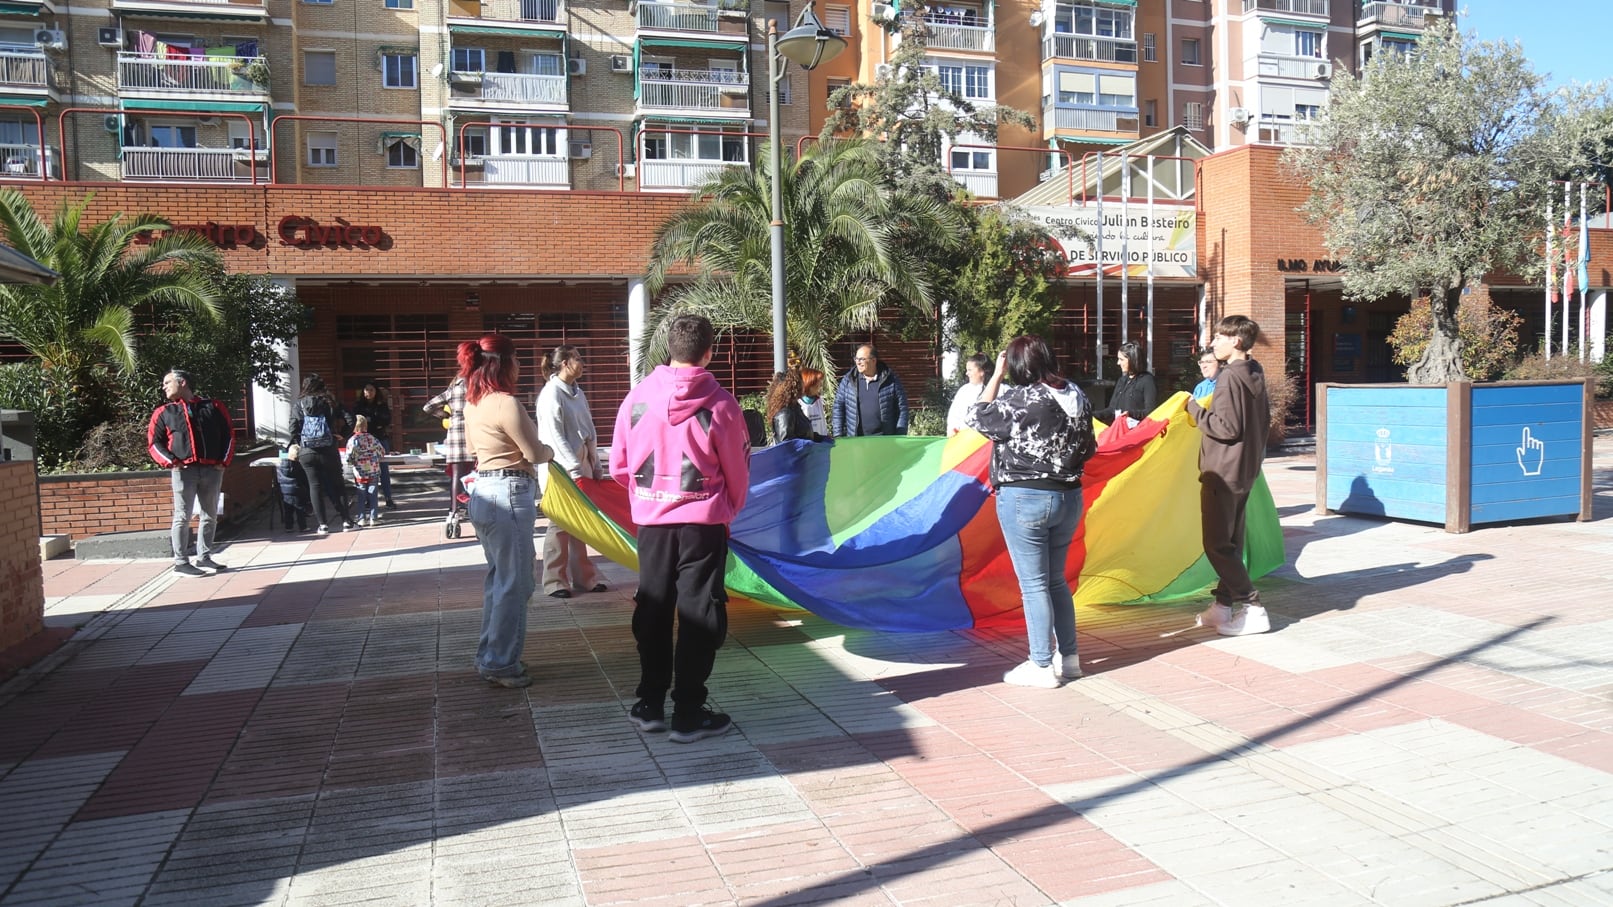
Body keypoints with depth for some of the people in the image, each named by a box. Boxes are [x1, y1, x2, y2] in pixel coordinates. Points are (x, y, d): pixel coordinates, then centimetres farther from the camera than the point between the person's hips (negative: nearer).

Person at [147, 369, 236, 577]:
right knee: (182, 517, -4)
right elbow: (154, 442, 7)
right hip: (183, 471, -2)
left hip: (212, 470, 2)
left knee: (210, 516, 8)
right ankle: (181, 562, 0)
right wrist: (170, 461, -8)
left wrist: (225, 460, 3)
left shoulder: (213, 407, 12)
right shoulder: (164, 412, 10)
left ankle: (204, 558, 18)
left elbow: (229, 434, 13)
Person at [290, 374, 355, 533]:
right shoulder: (330, 403, 3)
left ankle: (323, 524, 4)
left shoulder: (299, 405, 4)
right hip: (329, 452, 0)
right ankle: (346, 520, 7)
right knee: (337, 484, 10)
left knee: (315, 486, 6)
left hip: (307, 453, 0)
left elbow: (294, 430, -2)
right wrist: (338, 437, 13)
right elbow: (343, 425, -3)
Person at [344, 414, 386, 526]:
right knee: (373, 495, 7)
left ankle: (362, 518, 9)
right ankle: (373, 518, 7)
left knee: (361, 496, 9)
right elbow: (382, 452, 2)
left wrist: (353, 462, 9)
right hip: (374, 472, 1)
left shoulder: (351, 441, -9)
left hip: (360, 474, -1)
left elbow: (349, 459, -12)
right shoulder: (371, 438, -3)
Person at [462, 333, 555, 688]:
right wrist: (550, 451, 9)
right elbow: (534, 453, -11)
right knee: (514, 582, -1)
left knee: (498, 577, 18)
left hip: (482, 490, 10)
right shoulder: (506, 403, -17)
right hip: (509, 494, -10)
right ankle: (501, 664, 5)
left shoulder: (472, 403, 11)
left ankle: (490, 657, 26)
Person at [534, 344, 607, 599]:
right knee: (559, 524, -1)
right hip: (560, 470, -7)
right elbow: (555, 438, -17)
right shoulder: (551, 394, -12)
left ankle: (583, 577, 20)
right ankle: (555, 581, 9)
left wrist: (595, 466, 11)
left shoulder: (577, 393, 12)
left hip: (581, 467, 8)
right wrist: (574, 470, -20)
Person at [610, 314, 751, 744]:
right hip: (703, 521, -3)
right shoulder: (719, 403, -11)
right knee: (699, 615, 5)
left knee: (652, 611, 15)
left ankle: (650, 705, 24)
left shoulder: (638, 397, -4)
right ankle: (689, 713, 9)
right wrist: (729, 509, 18)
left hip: (652, 520, 3)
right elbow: (738, 470, -1)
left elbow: (619, 467, 2)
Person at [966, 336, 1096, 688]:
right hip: (1068, 497, 7)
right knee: (1057, 580, 19)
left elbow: (977, 418, -3)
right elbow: (1088, 449, 10)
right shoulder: (1076, 396, 3)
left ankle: (1042, 667, 7)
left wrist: (997, 375, 1)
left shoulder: (1020, 400, -17)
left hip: (1025, 499, -7)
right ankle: (1069, 657, 25)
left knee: (1033, 585, 1)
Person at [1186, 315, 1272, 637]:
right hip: (1246, 471, 10)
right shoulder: (1255, 375, 11)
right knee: (1231, 541, 13)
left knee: (1217, 544, -5)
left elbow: (1227, 427, -21)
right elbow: (1263, 423, 17)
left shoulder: (1230, 376, -17)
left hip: (1223, 473, -10)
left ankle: (1252, 608, -5)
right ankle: (1224, 604, 19)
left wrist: (1195, 409, -12)